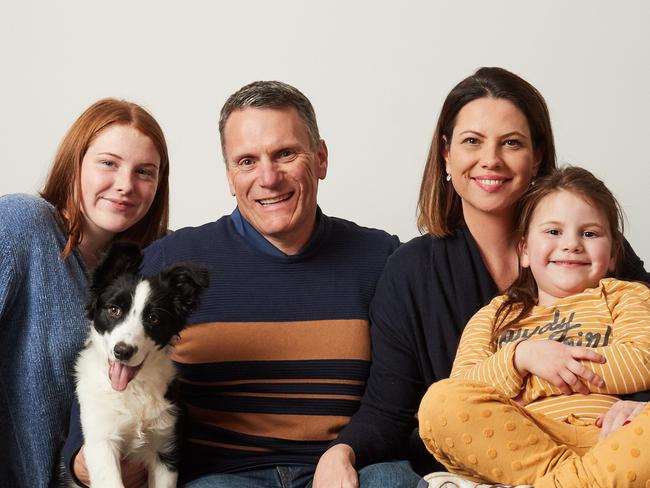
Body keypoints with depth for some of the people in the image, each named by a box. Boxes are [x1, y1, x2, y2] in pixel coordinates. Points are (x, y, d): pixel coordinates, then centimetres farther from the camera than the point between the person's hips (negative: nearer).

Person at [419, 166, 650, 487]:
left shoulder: (624, 295, 23)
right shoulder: (495, 315, 27)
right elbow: (461, 388, 11)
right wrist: (521, 356, -9)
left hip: (610, 439, -1)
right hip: (519, 438, 2)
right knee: (439, 400, -27)